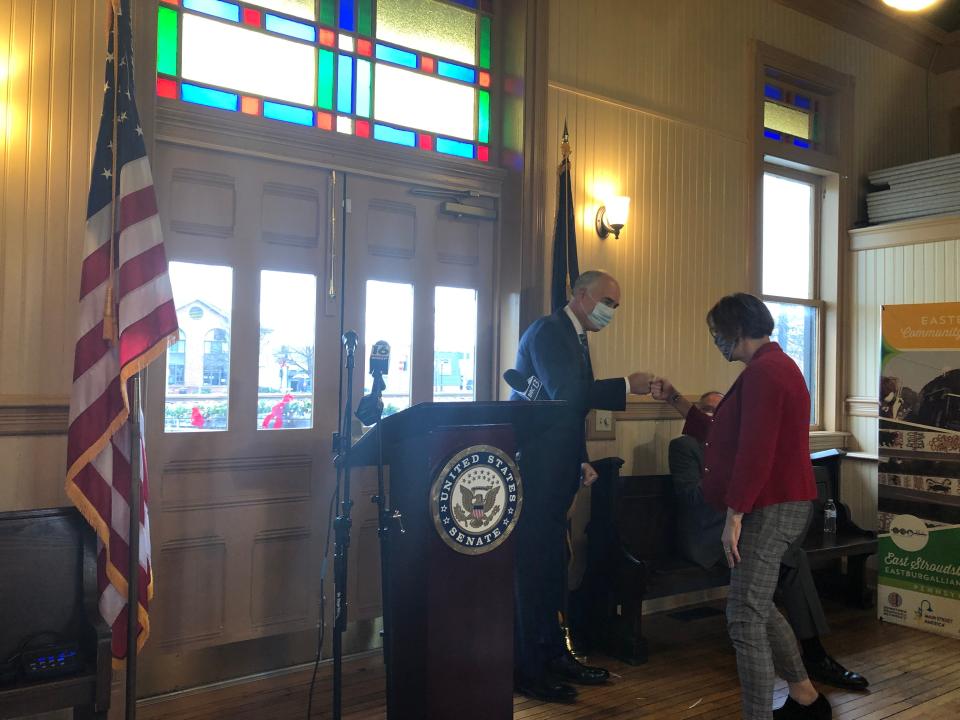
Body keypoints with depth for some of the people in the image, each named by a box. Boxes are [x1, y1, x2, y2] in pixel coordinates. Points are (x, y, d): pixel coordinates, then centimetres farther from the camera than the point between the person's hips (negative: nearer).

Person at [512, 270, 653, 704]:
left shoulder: (576, 340, 18)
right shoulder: (547, 331, -11)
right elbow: (564, 393, -24)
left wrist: (581, 461, 13)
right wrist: (626, 386, -20)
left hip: (554, 472, 9)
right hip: (532, 468, -9)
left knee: (551, 567, 15)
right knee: (532, 567, -3)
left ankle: (554, 657, 25)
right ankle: (528, 671, 8)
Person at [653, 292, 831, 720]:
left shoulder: (763, 371, -17)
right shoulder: (771, 366, 18)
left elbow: (755, 451, -24)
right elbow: (722, 436, 20)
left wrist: (734, 515, -22)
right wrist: (675, 401, 18)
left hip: (770, 509, -11)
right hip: (776, 507, 11)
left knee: (745, 619, -7)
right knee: (758, 607, 22)